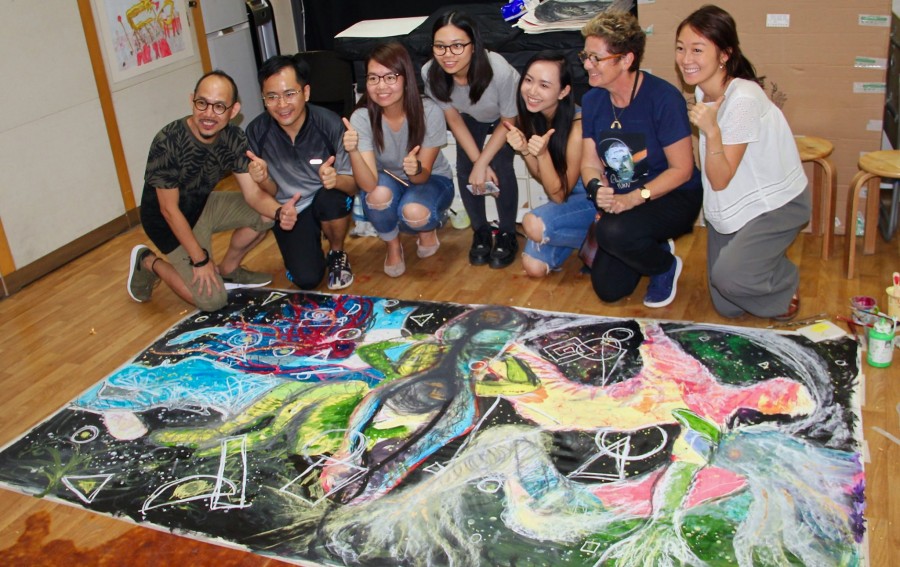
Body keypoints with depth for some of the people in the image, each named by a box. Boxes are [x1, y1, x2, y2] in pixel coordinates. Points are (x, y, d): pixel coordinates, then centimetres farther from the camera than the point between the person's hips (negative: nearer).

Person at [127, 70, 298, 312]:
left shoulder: (234, 138, -14)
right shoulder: (167, 142, -31)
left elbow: (253, 193, -14)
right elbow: (169, 209, -25)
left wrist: (279, 211, -37)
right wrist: (200, 260, -22)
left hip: (203, 205, 6)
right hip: (170, 222, -6)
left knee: (266, 213, -13)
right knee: (212, 300, -12)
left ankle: (226, 270, 9)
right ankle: (148, 262, 12)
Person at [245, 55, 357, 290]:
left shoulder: (330, 124, -22)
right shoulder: (257, 132, -15)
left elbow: (353, 185, -18)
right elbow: (272, 192, -6)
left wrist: (336, 179, -41)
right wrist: (263, 179, -30)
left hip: (326, 201, -1)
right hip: (288, 210, 1)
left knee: (332, 196, -36)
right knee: (307, 279, -15)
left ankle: (337, 254, -3)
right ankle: (311, 241, 22)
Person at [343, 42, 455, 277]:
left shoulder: (429, 112, -26)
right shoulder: (362, 118, -24)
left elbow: (423, 176, -20)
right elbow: (369, 184, -33)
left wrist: (416, 169, -44)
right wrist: (353, 151, -52)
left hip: (431, 179, -1)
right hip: (388, 181, 1)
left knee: (414, 212, -34)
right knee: (380, 194, -34)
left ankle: (428, 227, 5)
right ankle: (393, 246, -2)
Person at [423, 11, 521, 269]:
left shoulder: (500, 71, -42)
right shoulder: (430, 73, -32)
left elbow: (509, 121, -23)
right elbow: (454, 119, -15)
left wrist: (482, 163, -23)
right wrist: (478, 163, -19)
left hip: (505, 116, -3)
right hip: (470, 117, 3)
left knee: (500, 167, -18)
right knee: (465, 170, -9)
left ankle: (507, 235, 2)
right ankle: (481, 232, 13)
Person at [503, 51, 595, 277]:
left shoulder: (577, 125, -29)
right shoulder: (531, 116, -8)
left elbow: (559, 194, -21)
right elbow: (544, 179, -2)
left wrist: (542, 154, -35)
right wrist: (524, 150, -20)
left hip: (596, 200, -6)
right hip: (565, 197, 7)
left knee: (534, 224, -29)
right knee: (533, 266, -4)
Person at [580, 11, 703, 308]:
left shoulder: (663, 97, -21)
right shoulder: (592, 100, -5)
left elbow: (682, 169, -19)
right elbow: (590, 163, 0)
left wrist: (634, 198, -30)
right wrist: (598, 189, -23)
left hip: (672, 198, -6)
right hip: (621, 202, 6)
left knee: (612, 231, -35)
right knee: (608, 289, 1)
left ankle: (666, 265, -2)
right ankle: (653, 248, 31)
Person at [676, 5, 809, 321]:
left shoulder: (743, 99, -28)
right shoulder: (703, 92, -3)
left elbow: (721, 180, -27)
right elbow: (717, 179, 2)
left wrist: (711, 131, -38)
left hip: (775, 204, -7)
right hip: (729, 209, 7)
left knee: (729, 276, -28)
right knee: (728, 309, 6)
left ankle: (787, 284, 5)